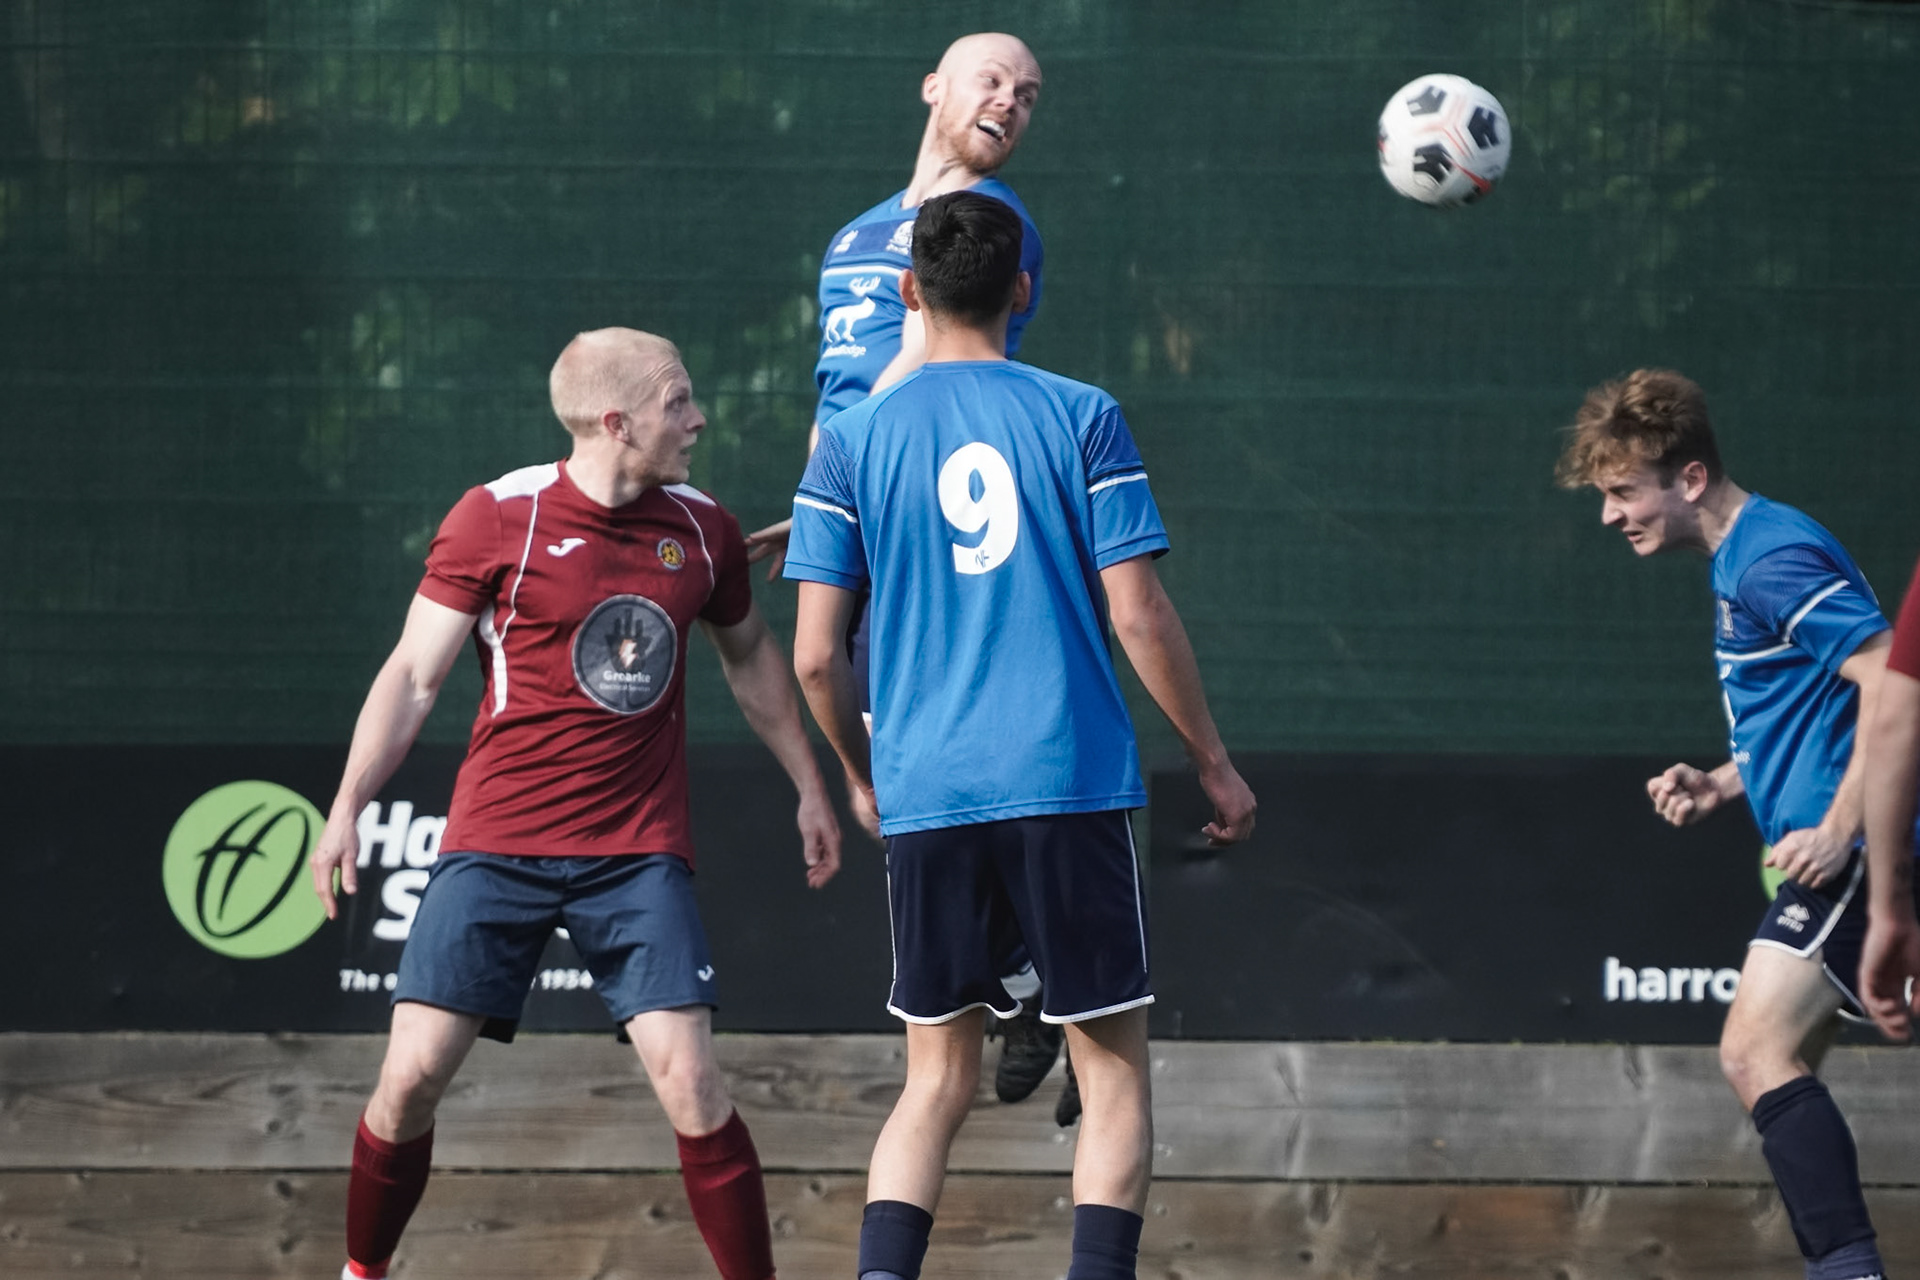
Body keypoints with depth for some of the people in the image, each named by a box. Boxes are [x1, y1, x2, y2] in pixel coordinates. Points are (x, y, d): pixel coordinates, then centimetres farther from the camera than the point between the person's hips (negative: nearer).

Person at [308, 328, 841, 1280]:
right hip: (495, 844, -2)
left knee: (689, 1078, -12)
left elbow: (750, 657, 24)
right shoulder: (496, 518, -6)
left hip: (638, 853, 2)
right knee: (412, 1075, -6)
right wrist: (346, 809, -9)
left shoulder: (701, 530, 5)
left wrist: (809, 789, 26)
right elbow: (412, 674, -1)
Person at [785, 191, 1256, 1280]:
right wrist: (1217, 766, 7)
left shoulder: (852, 443, 4)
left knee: (937, 1084, 11)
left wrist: (867, 779, 20)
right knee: (1114, 1075, 6)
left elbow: (816, 657, 2)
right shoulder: (1081, 418, 0)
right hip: (1073, 783, -2)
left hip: (926, 795, 2)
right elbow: (1139, 618, -3)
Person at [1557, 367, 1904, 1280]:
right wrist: (1722, 784, 14)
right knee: (1770, 1067, 11)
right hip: (1824, 851, 11)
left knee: (1757, 1051, -19)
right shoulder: (1740, 562, 18)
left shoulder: (1775, 561, -15)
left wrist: (1838, 830, -22)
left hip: (1849, 853, -11)